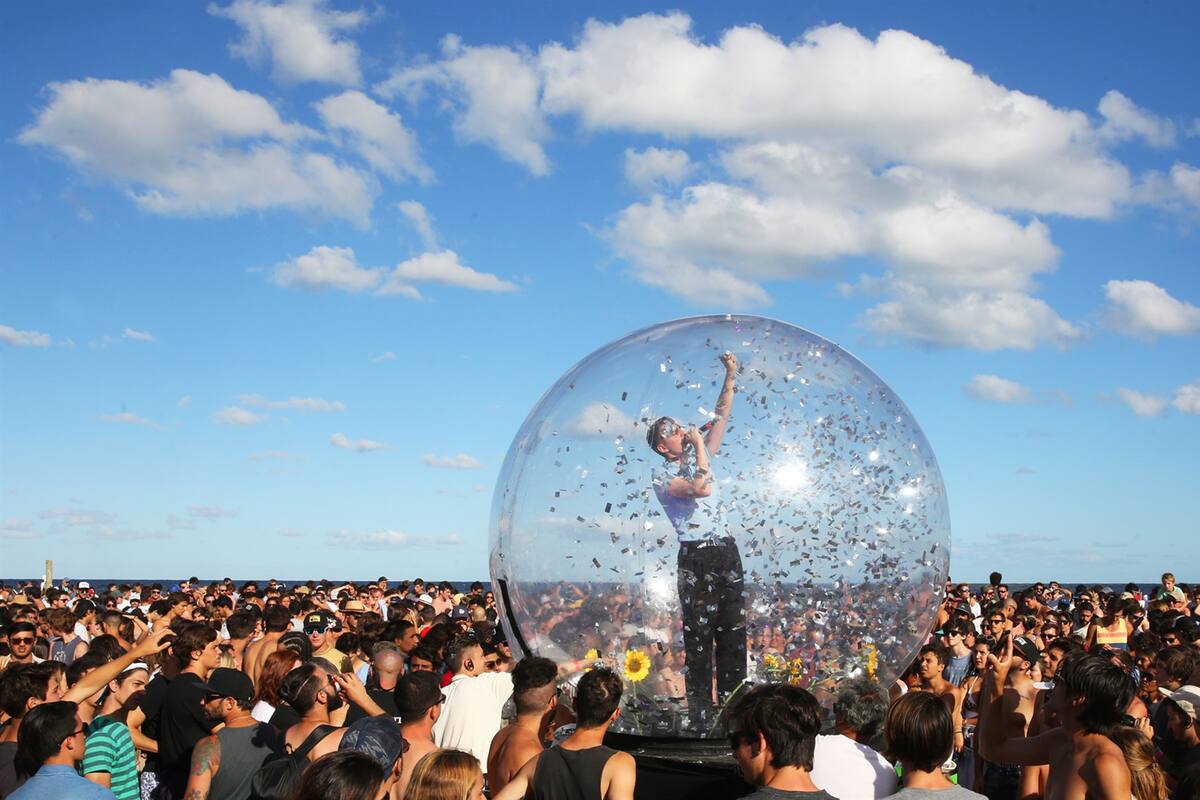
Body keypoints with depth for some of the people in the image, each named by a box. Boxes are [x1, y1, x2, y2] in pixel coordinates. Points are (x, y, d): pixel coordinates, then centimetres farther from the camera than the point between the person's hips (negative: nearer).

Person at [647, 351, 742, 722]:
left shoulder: (699, 456, 16)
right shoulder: (662, 475, -5)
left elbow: (721, 417, 18)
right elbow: (701, 487, -22)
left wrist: (731, 377, 10)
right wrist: (698, 444, -12)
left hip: (727, 552, 7)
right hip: (696, 557, -7)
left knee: (733, 632, 7)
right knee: (699, 635, -5)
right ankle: (701, 713, -2)